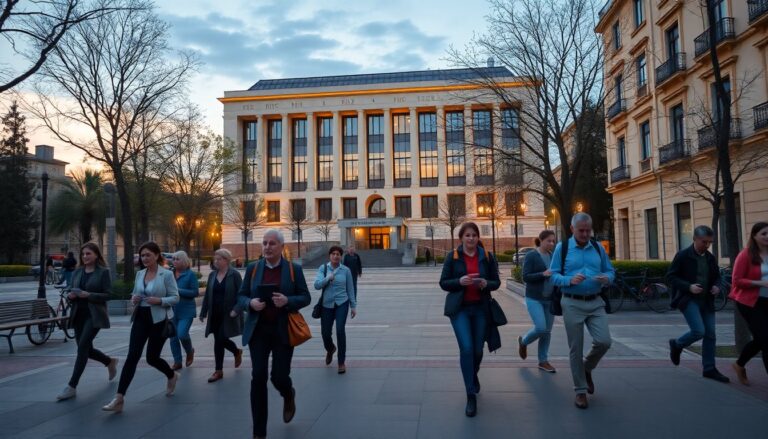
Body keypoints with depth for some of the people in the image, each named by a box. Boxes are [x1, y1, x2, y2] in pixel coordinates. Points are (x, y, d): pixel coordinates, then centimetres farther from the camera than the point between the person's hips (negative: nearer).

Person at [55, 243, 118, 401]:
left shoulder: (103, 272, -6)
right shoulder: (77, 272, 10)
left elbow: (108, 295, -10)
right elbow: (71, 291, 14)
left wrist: (88, 295, -21)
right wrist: (70, 295, -8)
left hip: (94, 315, -6)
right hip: (79, 314, 6)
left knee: (82, 348, -10)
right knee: (86, 349, 11)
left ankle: (72, 386, -3)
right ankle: (110, 362, 38)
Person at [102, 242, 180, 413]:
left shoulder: (167, 274, -9)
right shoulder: (139, 274, 7)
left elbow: (175, 298, -8)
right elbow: (135, 294, 18)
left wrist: (159, 300, -24)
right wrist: (133, 298, -5)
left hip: (159, 320, -4)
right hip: (140, 318, 4)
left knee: (152, 357, 6)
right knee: (132, 356, -6)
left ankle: (172, 376, 37)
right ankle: (119, 398, -5)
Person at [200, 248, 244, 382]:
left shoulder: (234, 274, -9)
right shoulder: (212, 275, 8)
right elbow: (207, 295, 13)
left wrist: (236, 310, -20)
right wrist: (203, 312, 12)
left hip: (228, 314, -6)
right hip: (215, 314, 6)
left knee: (219, 340, -7)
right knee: (219, 340, 10)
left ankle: (219, 370, 7)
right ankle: (237, 352, 39)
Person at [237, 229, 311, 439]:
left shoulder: (294, 269, 0)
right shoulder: (252, 268, 5)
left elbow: (305, 297, 0)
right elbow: (241, 296, 8)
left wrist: (287, 301, -19)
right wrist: (250, 303, -15)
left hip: (283, 330, -1)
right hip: (258, 330, 2)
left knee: (279, 376, 0)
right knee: (258, 378, -2)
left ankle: (289, 396, 39)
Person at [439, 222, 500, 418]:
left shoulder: (486, 257, 2)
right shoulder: (453, 257, -2)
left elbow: (496, 282, 6)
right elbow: (443, 283, -1)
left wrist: (486, 283, -16)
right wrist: (460, 281, -19)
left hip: (481, 308, 2)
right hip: (460, 308, -2)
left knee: (478, 350, 11)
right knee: (466, 348, -13)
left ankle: (473, 375, 45)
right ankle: (471, 396, -3)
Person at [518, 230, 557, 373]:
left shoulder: (553, 256, 8)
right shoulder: (531, 256, -7)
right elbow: (525, 277, -12)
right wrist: (543, 274, -24)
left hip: (550, 299, 5)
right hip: (534, 298, -5)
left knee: (547, 331, 7)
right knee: (540, 328, -14)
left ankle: (543, 361, 20)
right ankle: (523, 341, 17)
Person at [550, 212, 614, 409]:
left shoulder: (598, 247, 8)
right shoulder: (562, 248, -2)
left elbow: (610, 271, 12)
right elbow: (554, 275, -4)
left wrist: (607, 278, -12)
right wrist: (570, 280, -23)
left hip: (595, 303, 3)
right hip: (572, 304, -3)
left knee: (604, 341, -9)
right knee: (576, 349, 3)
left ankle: (587, 368, 25)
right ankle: (580, 391, 20)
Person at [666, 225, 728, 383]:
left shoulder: (710, 258, 8)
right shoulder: (683, 256, -9)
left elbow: (717, 276, 21)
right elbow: (670, 277, -9)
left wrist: (716, 286, -1)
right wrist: (689, 287, -21)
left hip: (706, 301, 6)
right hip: (688, 299, -6)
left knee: (710, 335, 7)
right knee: (699, 331, -17)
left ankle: (709, 369, 18)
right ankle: (677, 345, 12)